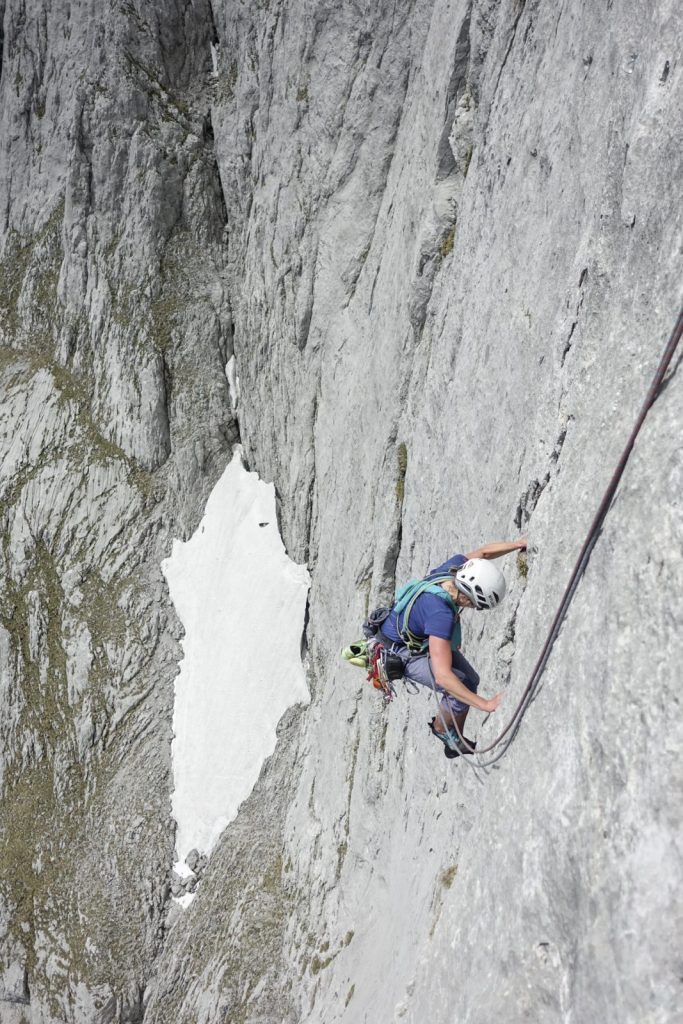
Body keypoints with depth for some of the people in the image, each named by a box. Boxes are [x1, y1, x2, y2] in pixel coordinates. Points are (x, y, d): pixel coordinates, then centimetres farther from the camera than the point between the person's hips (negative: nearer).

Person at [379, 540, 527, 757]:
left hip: (425, 639, 8)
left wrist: (519, 543, -8)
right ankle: (441, 728, 14)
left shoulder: (456, 567, -25)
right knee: (460, 691, -18)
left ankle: (456, 743, 27)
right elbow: (442, 675, -48)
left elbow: (483, 552, -1)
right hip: (402, 653, -8)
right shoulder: (441, 614, -45)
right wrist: (485, 704, -46)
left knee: (470, 681, 8)